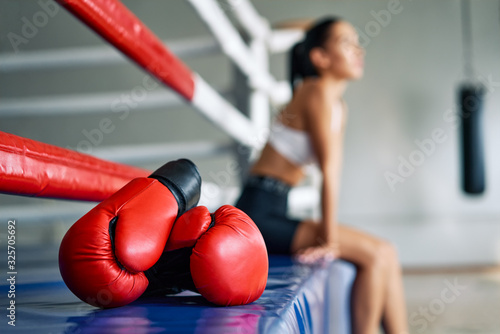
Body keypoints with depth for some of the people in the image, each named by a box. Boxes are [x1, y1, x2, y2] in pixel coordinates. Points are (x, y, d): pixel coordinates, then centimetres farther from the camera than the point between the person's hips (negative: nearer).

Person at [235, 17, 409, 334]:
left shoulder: (339, 105, 14)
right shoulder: (319, 93, -14)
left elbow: (332, 173, 10)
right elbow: (329, 172, -18)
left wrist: (330, 233, 3)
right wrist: (330, 241, -19)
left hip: (275, 214, 9)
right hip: (259, 211, -9)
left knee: (386, 253, 5)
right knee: (375, 254, -15)